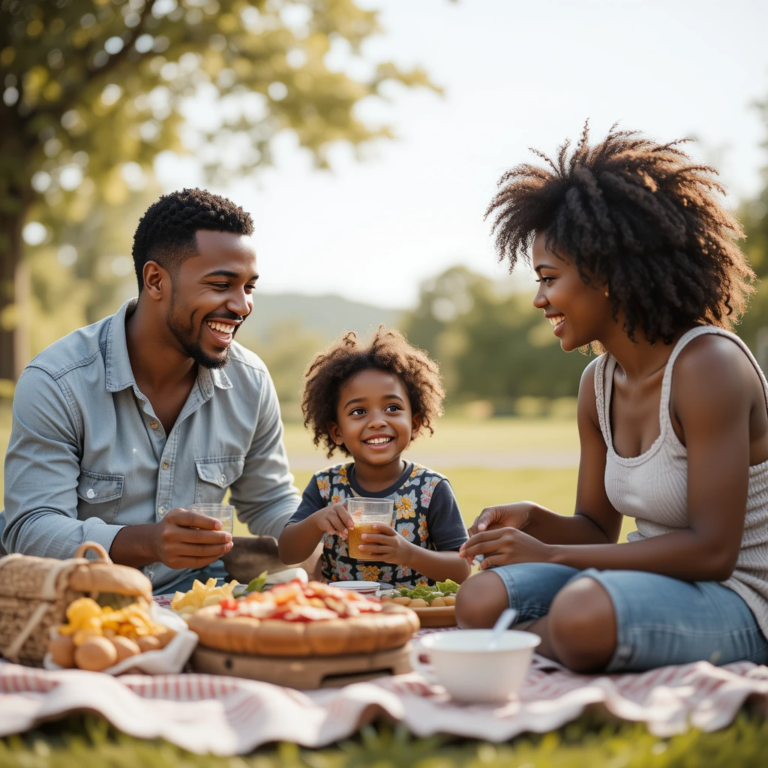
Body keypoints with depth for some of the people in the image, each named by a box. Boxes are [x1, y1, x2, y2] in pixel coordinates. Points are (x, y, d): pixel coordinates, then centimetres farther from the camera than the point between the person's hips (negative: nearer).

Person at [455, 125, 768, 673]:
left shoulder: (708, 365, -20)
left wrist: (551, 554, -21)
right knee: (481, 599, -16)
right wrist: (535, 520, -11)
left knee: (584, 614, -35)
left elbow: (712, 552, -23)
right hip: (657, 582, 7)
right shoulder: (599, 383, 4)